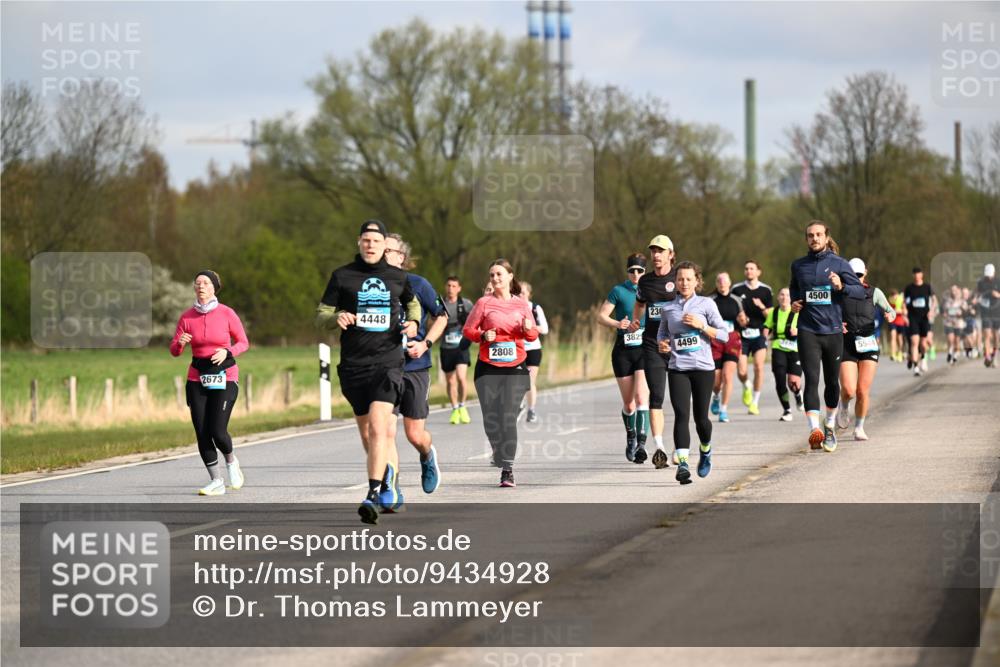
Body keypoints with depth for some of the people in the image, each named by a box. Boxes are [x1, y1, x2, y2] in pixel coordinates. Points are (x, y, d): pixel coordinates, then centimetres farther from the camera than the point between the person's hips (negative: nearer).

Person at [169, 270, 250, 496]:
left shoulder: (227, 314, -5)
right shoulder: (187, 316, 2)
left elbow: (243, 343, 3)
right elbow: (174, 351, 4)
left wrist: (227, 352, -16)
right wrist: (180, 343, -19)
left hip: (224, 377, -3)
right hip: (197, 378, 3)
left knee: (217, 431, -12)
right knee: (202, 433, -1)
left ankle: (231, 461, 21)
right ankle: (216, 482, 11)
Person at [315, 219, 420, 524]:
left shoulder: (397, 277, 8)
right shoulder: (342, 276, 5)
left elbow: (412, 302, 28)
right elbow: (321, 315, 6)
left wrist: (413, 322, 7)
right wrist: (336, 318, -16)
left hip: (388, 362, -2)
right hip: (353, 365, 2)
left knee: (378, 426, -19)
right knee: (368, 434, 8)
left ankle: (374, 495, -22)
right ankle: (391, 489, 28)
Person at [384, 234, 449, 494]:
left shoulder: (417, 284, -4)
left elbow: (441, 316, 6)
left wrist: (425, 343, -7)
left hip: (415, 367, -1)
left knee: (415, 435, 4)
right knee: (386, 432, -11)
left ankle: (428, 456, 40)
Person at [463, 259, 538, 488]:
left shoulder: (521, 304, 9)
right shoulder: (484, 303, 4)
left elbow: (533, 335, 14)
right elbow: (467, 329, 6)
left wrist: (529, 328, -9)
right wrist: (483, 336, -13)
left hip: (515, 367, 0)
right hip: (488, 367, 0)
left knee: (509, 417, -9)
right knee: (491, 418, -3)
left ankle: (507, 469, -7)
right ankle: (499, 452, 27)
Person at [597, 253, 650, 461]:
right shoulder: (619, 291, 0)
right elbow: (601, 316, -2)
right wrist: (617, 323, -22)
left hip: (645, 350, 0)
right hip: (623, 351, 0)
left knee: (641, 396, -18)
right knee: (628, 403, 6)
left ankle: (641, 442, -21)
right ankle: (630, 438, 29)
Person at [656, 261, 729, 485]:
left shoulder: (706, 304, 2)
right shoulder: (668, 308, 8)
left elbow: (723, 334, 1)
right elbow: (662, 332, 23)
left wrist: (701, 325, -13)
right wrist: (662, 343, 1)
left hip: (703, 368, -1)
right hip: (678, 369, 1)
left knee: (700, 417, 5)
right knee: (681, 415, -14)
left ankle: (705, 450, 36)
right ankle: (682, 463, -22)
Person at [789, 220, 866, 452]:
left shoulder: (839, 264, 1)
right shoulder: (798, 265, 9)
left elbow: (860, 291, -4)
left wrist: (841, 286, -22)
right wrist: (794, 302, 8)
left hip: (833, 329, 0)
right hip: (807, 331, 0)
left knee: (832, 381, 12)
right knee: (811, 379, -15)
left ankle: (829, 427, 32)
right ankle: (815, 430, -25)